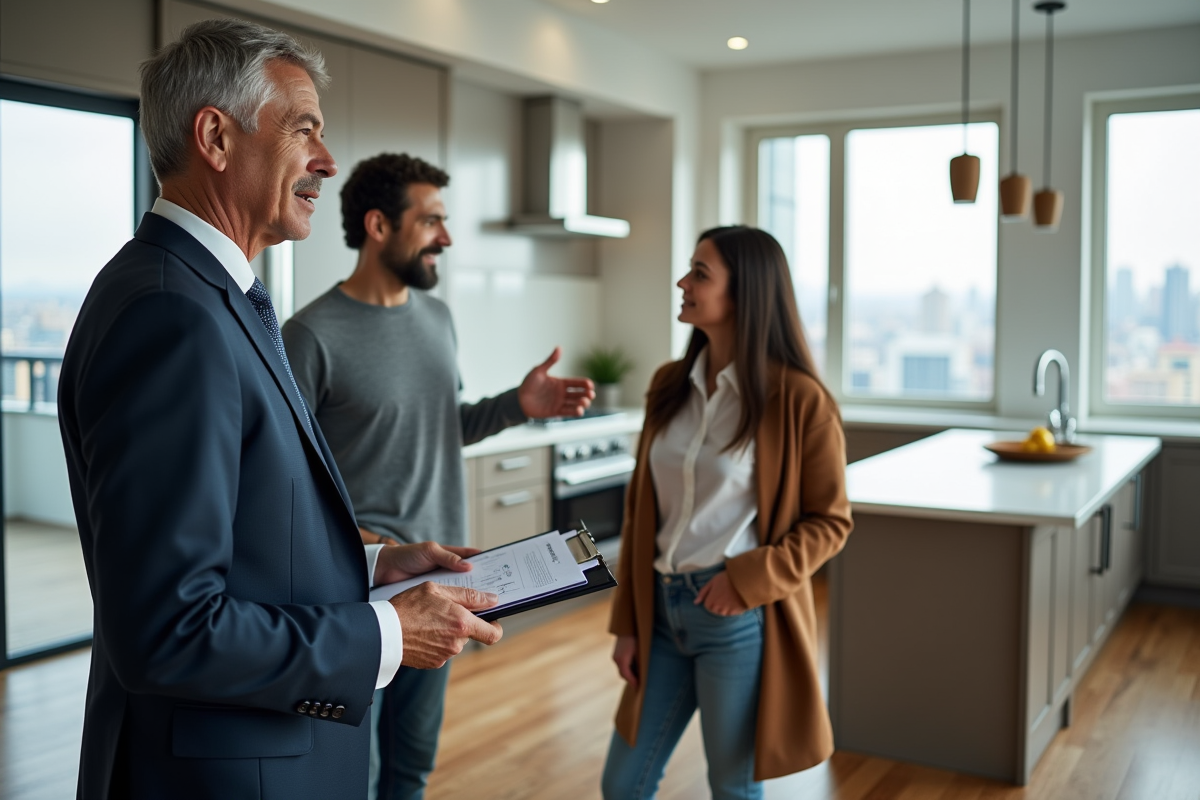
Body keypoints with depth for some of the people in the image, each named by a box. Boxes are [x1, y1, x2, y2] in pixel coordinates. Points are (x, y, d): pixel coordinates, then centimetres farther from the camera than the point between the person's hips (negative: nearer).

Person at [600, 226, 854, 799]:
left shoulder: (799, 399, -11)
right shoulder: (670, 386, 6)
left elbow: (829, 521, -6)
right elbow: (642, 509, 8)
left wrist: (750, 579, -18)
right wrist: (627, 622, 8)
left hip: (738, 618, -5)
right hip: (663, 610, 6)